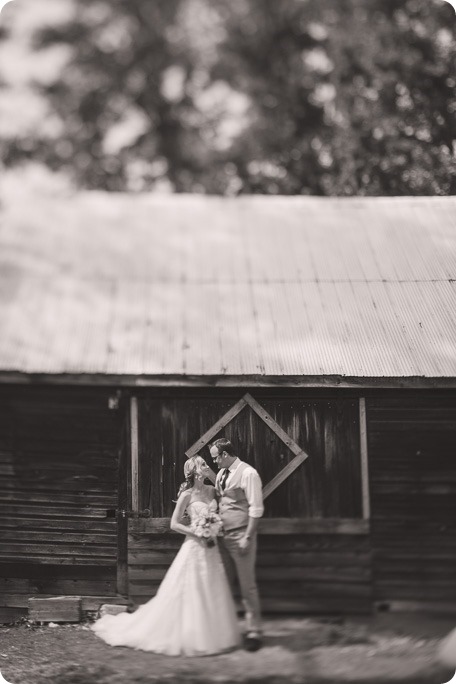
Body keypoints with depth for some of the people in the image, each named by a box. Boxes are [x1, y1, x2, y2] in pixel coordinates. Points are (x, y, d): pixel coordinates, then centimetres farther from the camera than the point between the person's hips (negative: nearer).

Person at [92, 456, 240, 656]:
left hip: (212, 548, 6)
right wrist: (196, 533, -16)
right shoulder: (187, 495, -9)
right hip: (195, 547, -6)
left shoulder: (211, 490, 7)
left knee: (212, 593, 7)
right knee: (190, 593, -3)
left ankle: (211, 635, 17)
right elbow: (174, 524, -7)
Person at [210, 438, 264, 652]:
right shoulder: (221, 474, 11)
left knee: (247, 585, -1)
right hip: (223, 536, 7)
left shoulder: (248, 474, -13)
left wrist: (247, 538, -17)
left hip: (240, 537, -7)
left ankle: (253, 631, 7)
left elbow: (256, 509, -15)